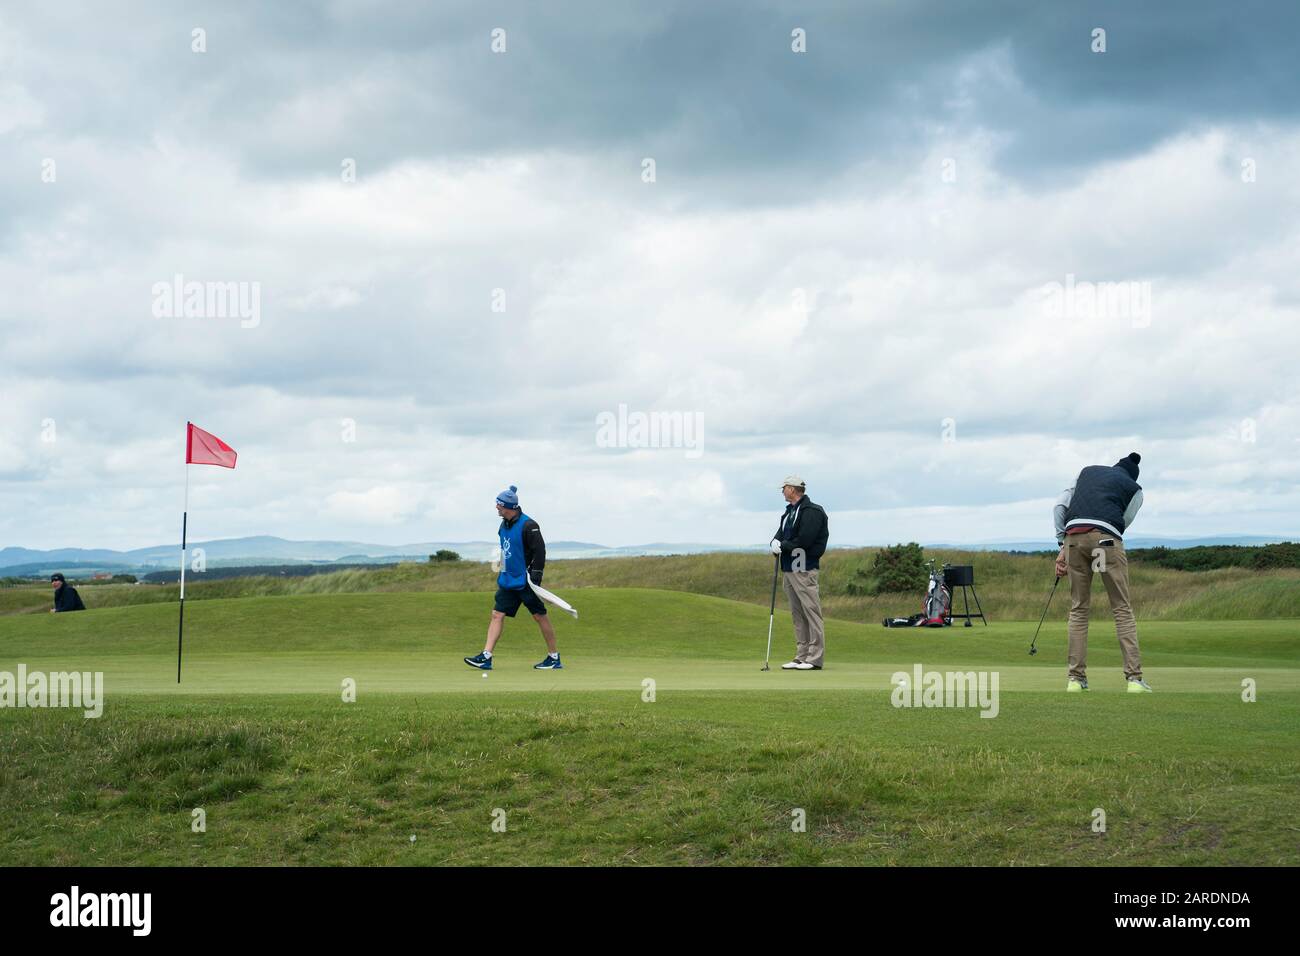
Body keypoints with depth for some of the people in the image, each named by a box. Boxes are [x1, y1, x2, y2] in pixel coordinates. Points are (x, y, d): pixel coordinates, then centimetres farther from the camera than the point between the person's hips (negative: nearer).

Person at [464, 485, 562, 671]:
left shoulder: (528, 525, -15)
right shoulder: (504, 525, 11)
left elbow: (540, 551, -17)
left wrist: (536, 576, -21)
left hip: (525, 581, -8)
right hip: (507, 579, 8)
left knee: (539, 616, -1)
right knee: (497, 615, 0)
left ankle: (554, 658, 9)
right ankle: (486, 657, -3)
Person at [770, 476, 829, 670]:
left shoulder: (811, 511, -10)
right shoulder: (789, 512, 19)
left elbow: (804, 540, -19)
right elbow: (781, 533, 16)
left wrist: (783, 546, -9)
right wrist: (776, 542, -6)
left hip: (804, 570, -9)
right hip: (788, 569, 9)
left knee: (811, 612, -8)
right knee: (797, 615, 10)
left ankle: (815, 658, -8)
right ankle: (802, 656, 14)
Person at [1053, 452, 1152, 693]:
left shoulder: (1088, 471, 29)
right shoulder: (1134, 489, 22)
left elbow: (1060, 506, 17)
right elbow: (1121, 523, 14)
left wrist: (1062, 547, 16)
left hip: (1074, 535, 3)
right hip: (1106, 537, -3)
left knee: (1078, 609, 11)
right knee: (1122, 609, 3)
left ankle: (1076, 678, 7)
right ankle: (1135, 678, -4)